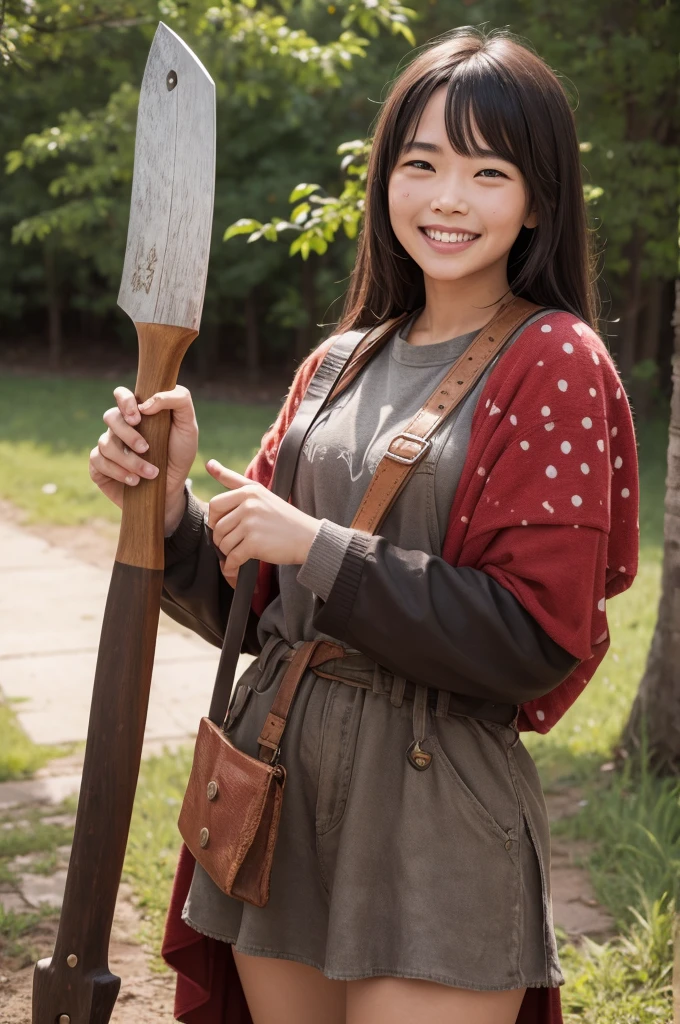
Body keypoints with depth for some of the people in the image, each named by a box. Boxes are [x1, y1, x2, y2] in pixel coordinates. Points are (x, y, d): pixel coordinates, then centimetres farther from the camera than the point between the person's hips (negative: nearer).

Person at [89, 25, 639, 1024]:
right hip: (280, 780, 6)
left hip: (436, 804, -6)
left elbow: (537, 639, -16)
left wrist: (319, 549, -17)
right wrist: (169, 502, -8)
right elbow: (254, 607, 10)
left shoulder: (555, 364, -8)